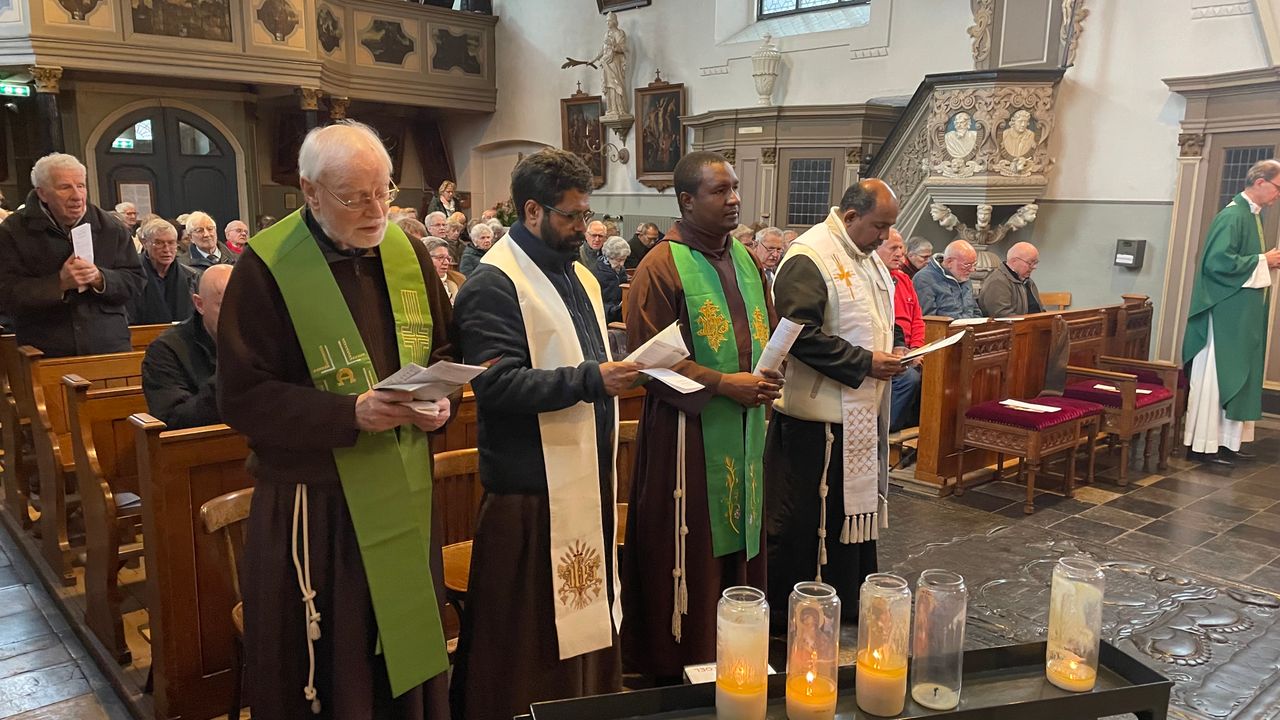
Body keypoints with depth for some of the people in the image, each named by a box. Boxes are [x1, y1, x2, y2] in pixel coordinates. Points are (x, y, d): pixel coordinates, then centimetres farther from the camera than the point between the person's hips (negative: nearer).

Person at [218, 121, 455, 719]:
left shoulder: (407, 253, 4)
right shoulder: (267, 267, -12)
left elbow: (441, 349, 14)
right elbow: (241, 396, -14)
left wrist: (439, 398, -8)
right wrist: (351, 414, -24)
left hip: (405, 493, 5)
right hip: (312, 508, -4)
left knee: (407, 648, 18)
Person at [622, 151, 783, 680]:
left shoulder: (746, 260, 11)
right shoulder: (661, 268, -11)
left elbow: (766, 331, 20)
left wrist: (767, 375, -1)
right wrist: (722, 384, -19)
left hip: (743, 431, 7)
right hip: (687, 433, -6)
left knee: (739, 539, 13)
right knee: (689, 551, 2)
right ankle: (679, 665, 18)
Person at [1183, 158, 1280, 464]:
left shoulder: (1250, 215, 14)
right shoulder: (1233, 216, -15)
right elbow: (1218, 262, -25)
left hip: (1242, 316, 10)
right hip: (1225, 314, -10)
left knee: (1237, 376, 13)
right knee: (1215, 376, -4)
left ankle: (1228, 440, 19)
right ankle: (1202, 443, 2)